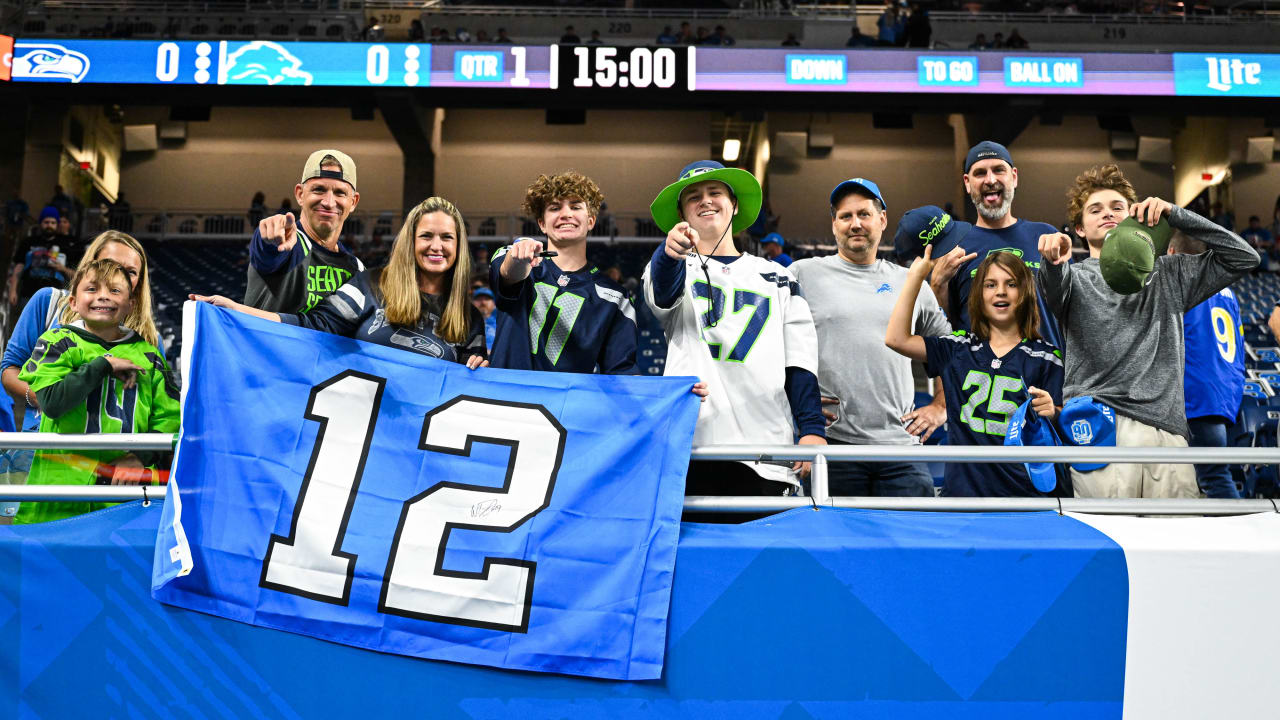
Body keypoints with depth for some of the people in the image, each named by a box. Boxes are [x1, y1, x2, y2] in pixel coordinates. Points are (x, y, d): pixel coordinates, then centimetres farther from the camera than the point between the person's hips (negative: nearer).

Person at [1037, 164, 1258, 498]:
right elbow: (1053, 287, -11)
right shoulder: (1076, 277, 14)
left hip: (1166, 430, 3)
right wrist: (1053, 259, -37)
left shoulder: (1166, 273, 25)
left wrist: (1174, 215, 9)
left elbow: (1243, 257, 17)